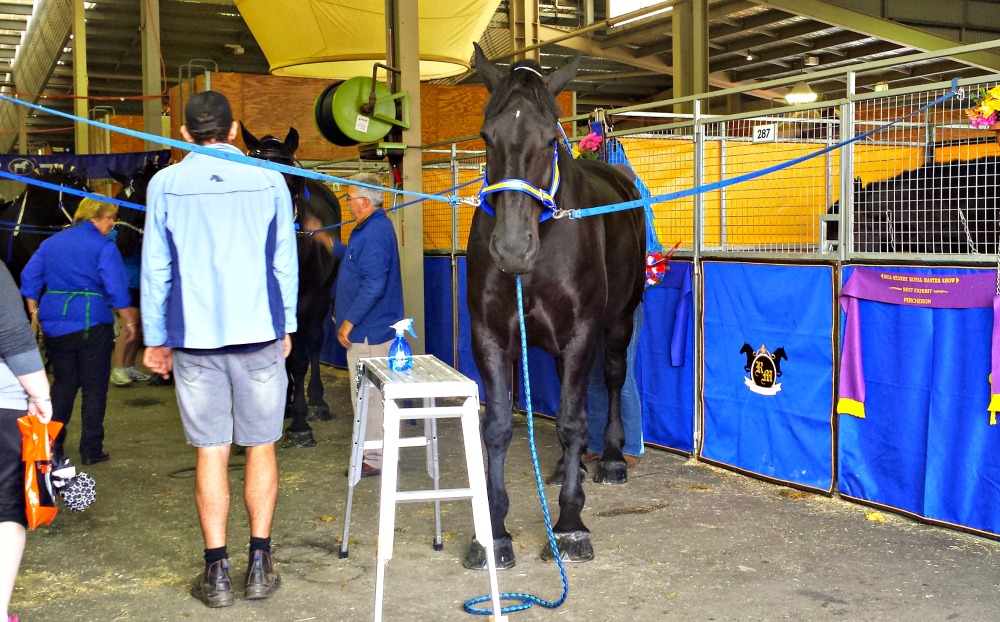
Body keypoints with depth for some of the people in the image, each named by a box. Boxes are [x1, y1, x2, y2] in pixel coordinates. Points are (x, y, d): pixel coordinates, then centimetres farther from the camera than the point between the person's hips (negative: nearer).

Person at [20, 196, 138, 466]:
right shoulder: (103, 246, -8)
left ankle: (51, 443, 14)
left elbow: (29, 278, 11)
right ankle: (91, 450, 7)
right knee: (94, 388, 4)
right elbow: (116, 288, -13)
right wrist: (129, 321, -4)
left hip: (54, 325, 6)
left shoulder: (51, 242, 11)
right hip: (92, 323, -5)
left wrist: (34, 313, 18)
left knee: (63, 383, 17)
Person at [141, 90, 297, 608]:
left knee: (210, 452, 5)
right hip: (259, 333, 0)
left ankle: (217, 572, 8)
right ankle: (259, 564, 11)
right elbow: (285, 261, 6)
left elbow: (155, 267, 4)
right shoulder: (268, 180, 1)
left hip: (195, 338, 0)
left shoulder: (165, 184, 0)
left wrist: (156, 338, 12)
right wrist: (285, 328, 16)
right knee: (261, 448, 9)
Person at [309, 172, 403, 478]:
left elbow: (373, 285, -27)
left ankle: (374, 460, 7)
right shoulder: (375, 227, 13)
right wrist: (327, 241, 28)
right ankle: (378, 453, 28)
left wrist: (348, 322, -22)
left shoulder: (374, 232, -21)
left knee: (368, 396, -2)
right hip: (374, 327, 11)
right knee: (373, 394, 18)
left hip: (368, 330, -11)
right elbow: (356, 259, 31)